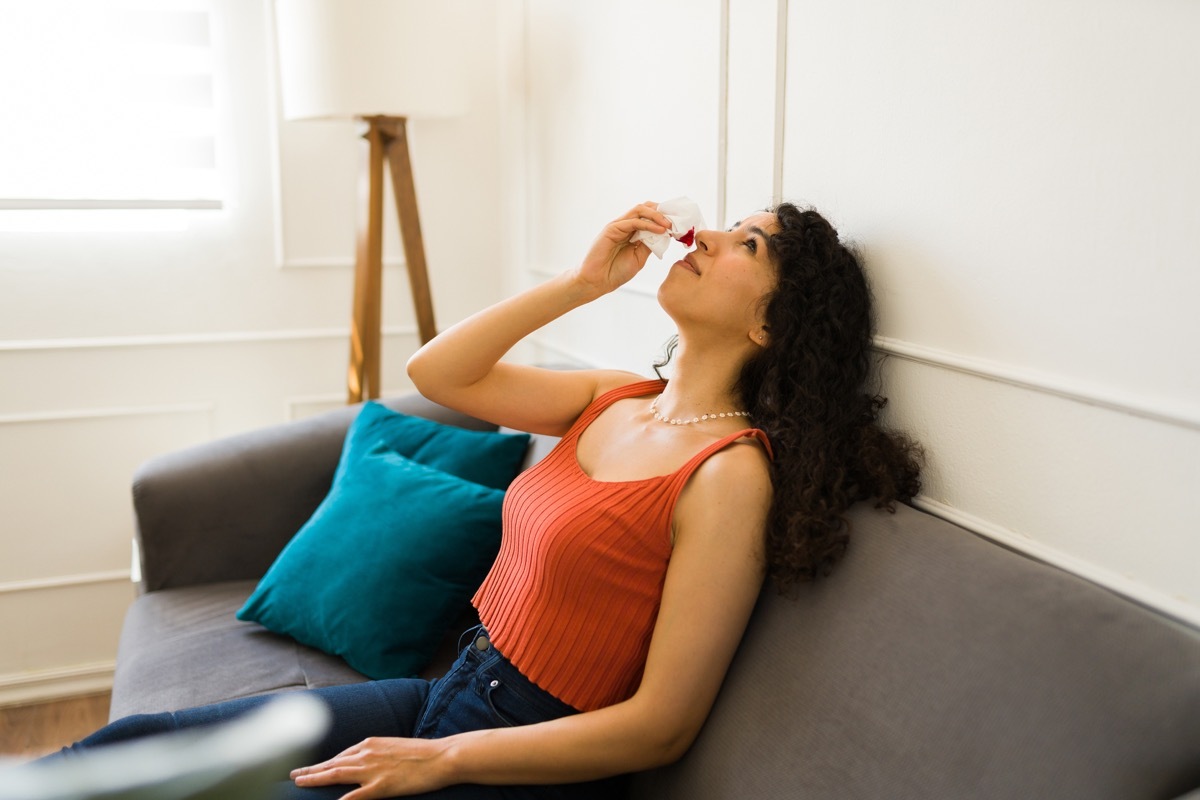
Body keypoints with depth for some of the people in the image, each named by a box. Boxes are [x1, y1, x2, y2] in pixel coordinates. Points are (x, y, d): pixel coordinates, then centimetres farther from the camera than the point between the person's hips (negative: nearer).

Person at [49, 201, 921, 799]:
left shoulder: (730, 474, -20)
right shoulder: (618, 398, 2)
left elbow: (660, 727, -20)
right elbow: (437, 373, 5)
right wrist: (581, 282, -5)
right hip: (452, 690, 7)